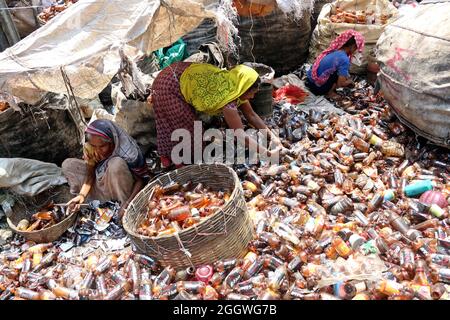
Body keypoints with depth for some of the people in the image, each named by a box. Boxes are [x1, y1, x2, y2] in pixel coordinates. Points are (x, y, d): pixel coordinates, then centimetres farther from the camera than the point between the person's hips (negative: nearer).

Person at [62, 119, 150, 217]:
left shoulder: (128, 154, -30)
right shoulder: (89, 148, -15)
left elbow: (142, 178, -21)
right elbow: (90, 172, -7)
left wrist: (128, 203, -30)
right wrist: (82, 195, -23)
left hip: (122, 188, -6)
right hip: (103, 186, 6)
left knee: (116, 164, -36)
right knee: (67, 165, 0)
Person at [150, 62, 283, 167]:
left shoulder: (234, 84, -7)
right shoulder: (227, 100, -33)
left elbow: (251, 115, 0)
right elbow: (240, 135, -33)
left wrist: (272, 136, -6)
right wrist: (267, 153, -28)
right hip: (170, 84, -8)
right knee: (182, 125, 5)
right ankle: (168, 157, 29)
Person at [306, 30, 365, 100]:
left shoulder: (334, 51, 7)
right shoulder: (344, 59, -18)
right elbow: (340, 84, -16)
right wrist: (349, 81, 4)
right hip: (317, 87, -9)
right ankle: (330, 93, 3)